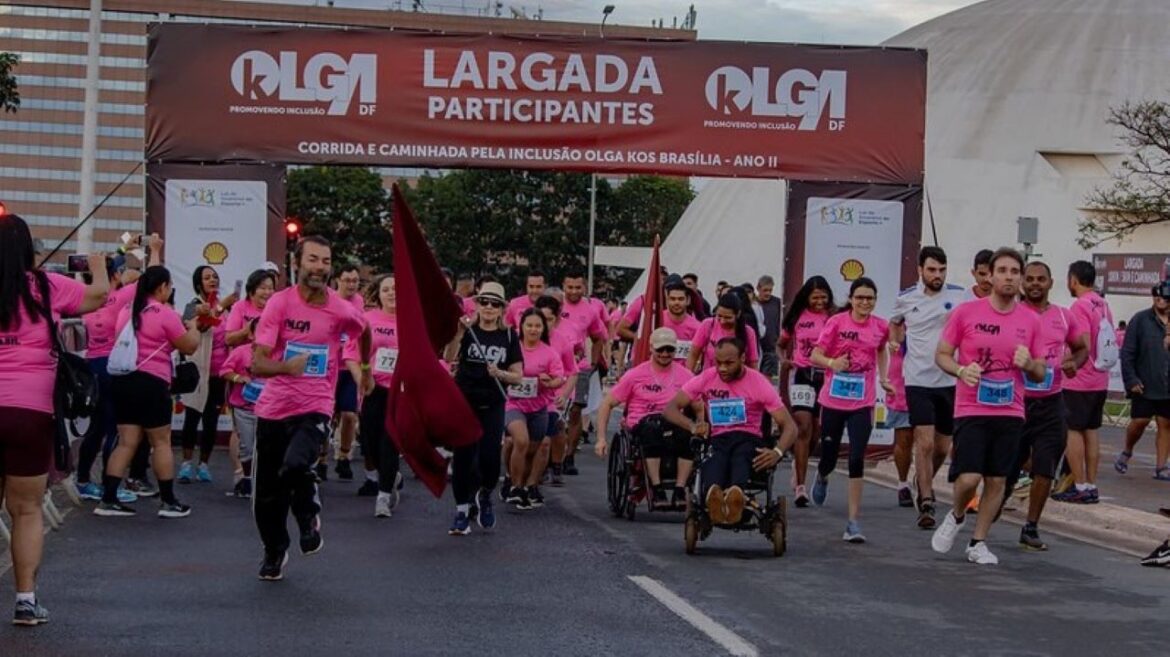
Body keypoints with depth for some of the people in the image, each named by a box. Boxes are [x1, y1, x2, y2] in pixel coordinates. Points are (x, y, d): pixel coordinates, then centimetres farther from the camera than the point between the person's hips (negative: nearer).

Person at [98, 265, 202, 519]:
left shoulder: (127, 310, 13)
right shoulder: (165, 313, -9)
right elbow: (189, 346, -5)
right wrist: (194, 326, 17)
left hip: (122, 379, 7)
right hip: (151, 382, -7)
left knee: (126, 442, 8)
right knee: (161, 442, 4)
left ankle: (108, 500, 1)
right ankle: (169, 502, 9)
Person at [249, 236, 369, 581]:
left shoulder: (343, 311, -7)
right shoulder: (279, 303, -9)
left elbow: (364, 331, 19)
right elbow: (258, 362, -15)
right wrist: (286, 366, -35)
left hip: (315, 409, -2)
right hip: (273, 407, 2)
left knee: (295, 467, -30)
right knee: (267, 494, 9)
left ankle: (309, 516, 3)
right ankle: (274, 552, 36)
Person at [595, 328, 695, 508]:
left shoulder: (685, 375, 13)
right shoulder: (636, 375, 8)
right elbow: (607, 404, 9)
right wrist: (601, 439, 0)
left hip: (673, 423, 2)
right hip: (642, 424, -2)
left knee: (689, 433, -33)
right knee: (653, 429, -38)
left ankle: (680, 491, -27)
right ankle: (657, 490, -32)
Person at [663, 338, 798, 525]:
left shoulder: (759, 382, 0)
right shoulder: (706, 378, 6)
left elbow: (789, 425, -5)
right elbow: (669, 409, 3)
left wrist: (777, 452, -27)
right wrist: (692, 426, -19)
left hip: (749, 438, -1)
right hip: (717, 439, 1)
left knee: (741, 456, -40)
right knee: (714, 459, -39)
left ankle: (736, 493, -74)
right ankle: (712, 494, -73)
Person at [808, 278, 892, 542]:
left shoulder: (881, 327, 2)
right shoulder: (836, 322, -7)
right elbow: (815, 355, -7)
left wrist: (883, 378, 12)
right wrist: (831, 363, -27)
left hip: (863, 403, 1)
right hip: (833, 399, -1)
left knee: (857, 459, -10)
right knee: (829, 457, 12)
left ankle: (854, 522, -6)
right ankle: (822, 478, 51)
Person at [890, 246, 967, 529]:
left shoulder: (958, 295, -2)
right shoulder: (905, 298, 1)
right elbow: (894, 324, 22)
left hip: (950, 380, 2)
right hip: (918, 380, -1)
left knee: (942, 447, 12)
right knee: (925, 443, -12)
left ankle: (924, 481, 41)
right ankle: (926, 504, -5)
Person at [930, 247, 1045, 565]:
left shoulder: (1031, 321, 5)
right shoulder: (966, 312, -3)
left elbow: (1041, 374, 11)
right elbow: (942, 354, 3)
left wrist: (1029, 364, -12)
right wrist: (960, 370, -17)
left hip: (1010, 413, 3)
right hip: (971, 409, -3)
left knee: (997, 481, 6)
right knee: (969, 478, -12)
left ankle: (978, 543, 20)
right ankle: (956, 516, 20)